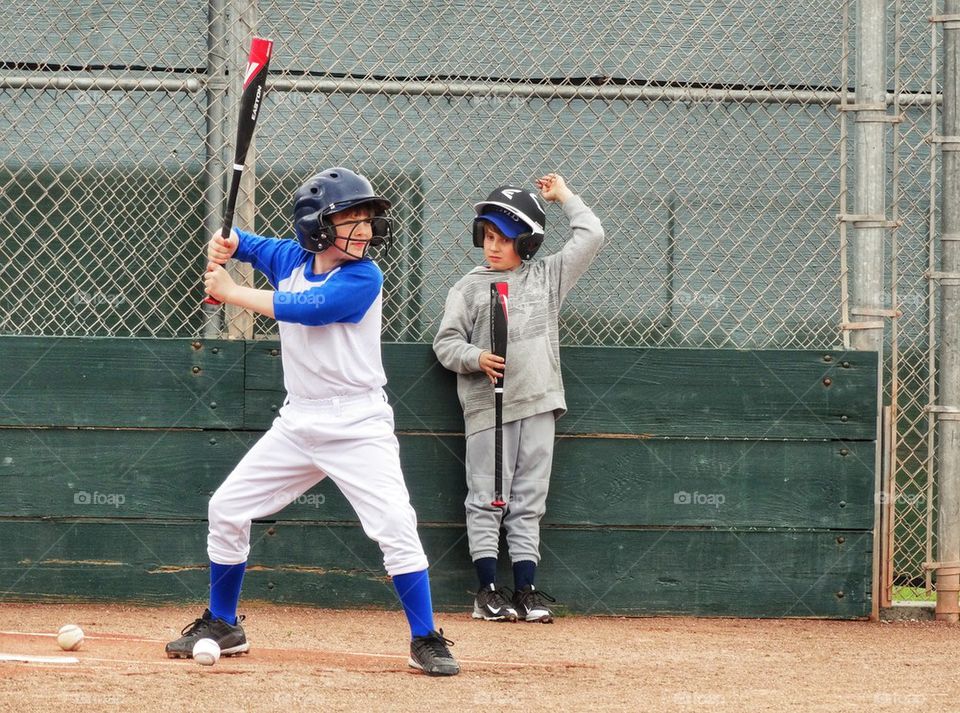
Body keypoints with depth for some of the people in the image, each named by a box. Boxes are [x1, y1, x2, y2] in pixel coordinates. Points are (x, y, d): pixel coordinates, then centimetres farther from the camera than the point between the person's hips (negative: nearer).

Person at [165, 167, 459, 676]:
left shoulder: (363, 277, -15)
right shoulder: (290, 259, 4)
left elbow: (303, 309, -24)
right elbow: (240, 243, 22)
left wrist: (230, 291, -13)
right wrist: (224, 246, -3)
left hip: (358, 425, -6)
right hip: (298, 422, 6)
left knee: (394, 525, -19)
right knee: (227, 509, 8)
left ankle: (426, 641, -10)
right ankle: (222, 625, 24)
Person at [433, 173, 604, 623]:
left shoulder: (547, 278, 11)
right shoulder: (470, 287, 5)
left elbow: (590, 237, 10)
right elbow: (446, 342, 3)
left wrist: (564, 197, 15)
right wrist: (476, 358, -14)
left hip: (538, 403, 2)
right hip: (487, 405, -2)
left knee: (529, 502, 4)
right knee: (487, 500, -2)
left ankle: (526, 591, 5)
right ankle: (488, 590, 0)